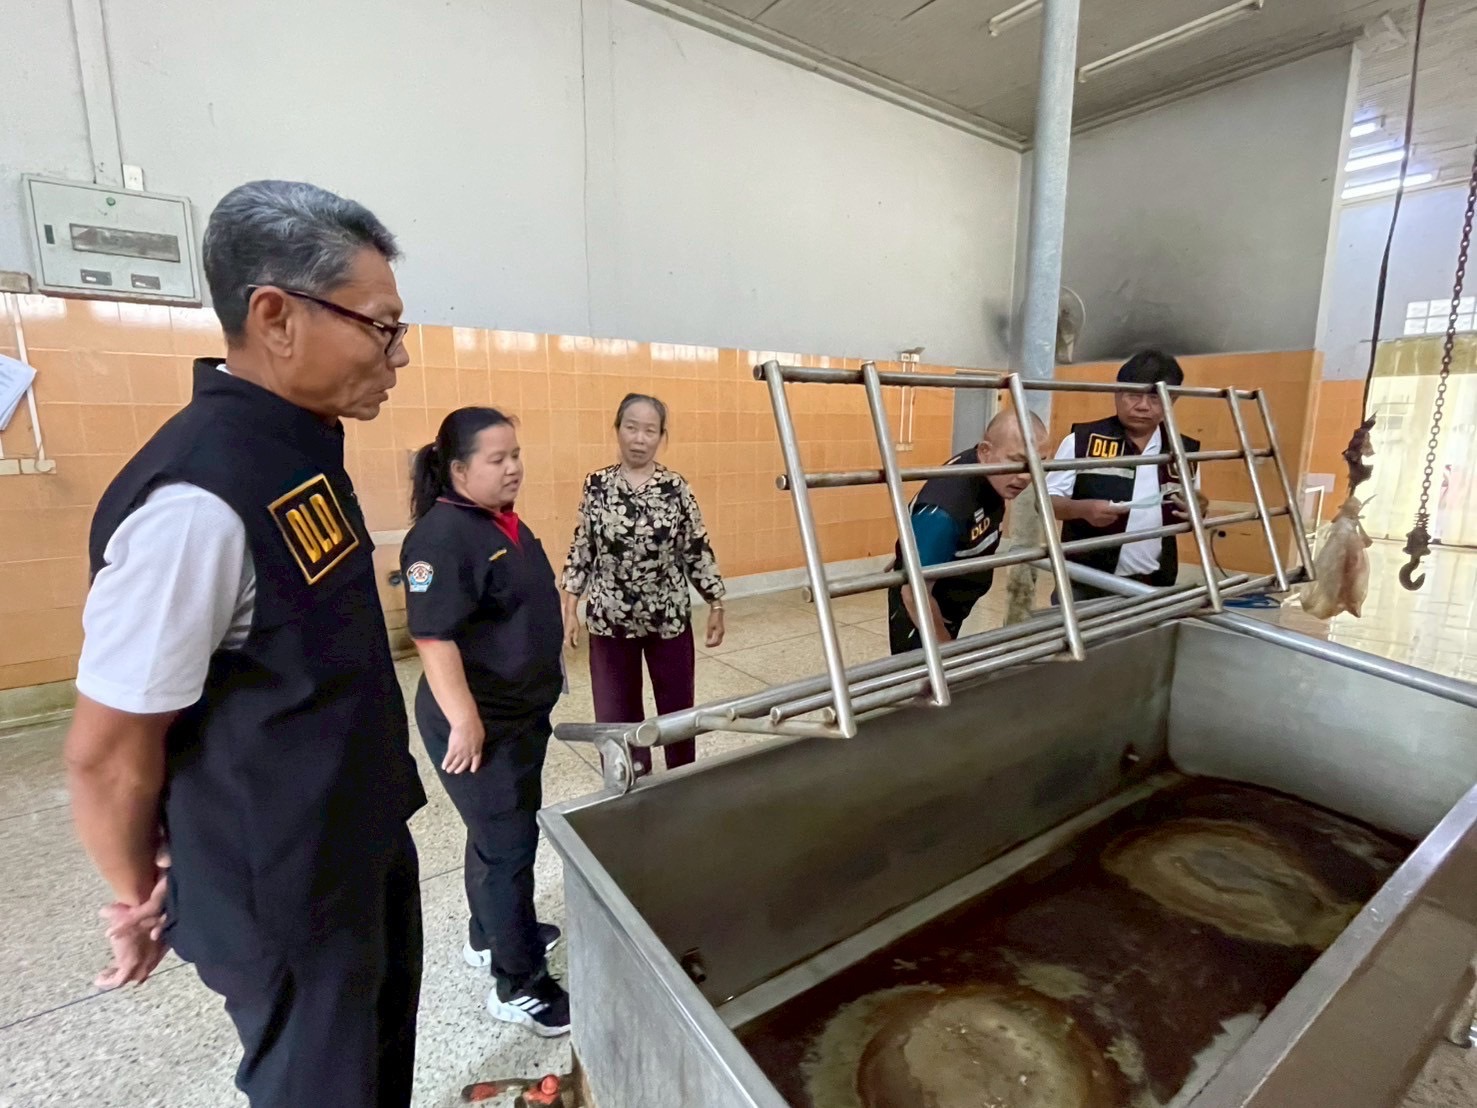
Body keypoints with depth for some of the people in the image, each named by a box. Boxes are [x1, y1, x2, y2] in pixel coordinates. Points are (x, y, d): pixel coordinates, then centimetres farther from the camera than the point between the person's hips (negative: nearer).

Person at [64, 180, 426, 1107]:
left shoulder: (305, 457, -2)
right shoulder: (200, 501, -30)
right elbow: (105, 753, -21)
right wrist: (141, 900, -3)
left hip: (371, 845, 7)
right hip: (284, 894, -7)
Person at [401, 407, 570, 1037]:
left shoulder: (504, 523, 7)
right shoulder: (442, 536, -22)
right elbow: (433, 636, -26)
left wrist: (543, 684, 21)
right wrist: (464, 720, -25)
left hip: (520, 711, 9)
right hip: (481, 722, -9)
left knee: (502, 832, 23)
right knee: (507, 843, 3)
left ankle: (489, 936, 44)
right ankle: (518, 986, 21)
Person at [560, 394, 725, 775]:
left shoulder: (676, 487, -6)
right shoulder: (596, 484, -3)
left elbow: (698, 550, -2)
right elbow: (580, 550, 2)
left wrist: (716, 606, 0)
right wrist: (570, 608, 1)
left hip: (670, 618, 0)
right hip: (609, 620, 0)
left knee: (677, 709, 15)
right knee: (616, 716, 9)